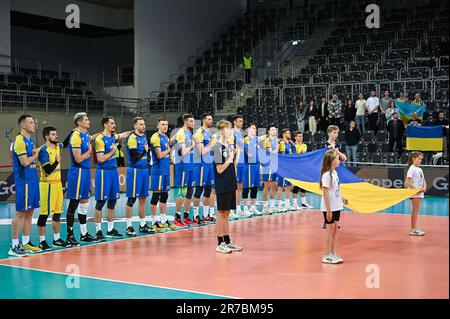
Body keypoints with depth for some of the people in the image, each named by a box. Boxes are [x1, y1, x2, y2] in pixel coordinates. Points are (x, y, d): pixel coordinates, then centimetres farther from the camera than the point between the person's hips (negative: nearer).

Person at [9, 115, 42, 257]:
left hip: (32, 180, 9)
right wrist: (35, 154, -5)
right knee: (20, 213, -6)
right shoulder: (19, 140, -13)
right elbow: (25, 162, -18)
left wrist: (35, 153, 4)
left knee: (29, 212, 12)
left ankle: (25, 243, 19)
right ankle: (14, 246, 0)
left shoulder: (30, 140, 15)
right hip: (23, 181, -9)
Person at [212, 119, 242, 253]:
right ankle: (220, 244, 5)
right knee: (221, 213, -2)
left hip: (230, 185, 8)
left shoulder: (228, 146, 12)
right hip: (222, 186, -8)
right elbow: (219, 169, -17)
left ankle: (227, 241, 20)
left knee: (226, 213, 13)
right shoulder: (218, 147, -13)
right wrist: (230, 159, -13)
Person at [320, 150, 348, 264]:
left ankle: (333, 253, 21)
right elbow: (325, 193, -20)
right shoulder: (326, 175, -18)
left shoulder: (334, 172, 9)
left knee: (335, 229, 12)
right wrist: (328, 210, -22)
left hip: (336, 207, 8)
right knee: (330, 230, -1)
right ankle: (326, 256, 8)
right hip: (329, 208, -8)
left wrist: (341, 198, 18)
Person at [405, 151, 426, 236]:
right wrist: (416, 189, -18)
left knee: (416, 210, 11)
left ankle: (414, 228, 17)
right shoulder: (412, 169, -12)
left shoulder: (419, 169, 15)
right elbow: (407, 182, -19)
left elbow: (423, 180, 19)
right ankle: (413, 229, -1)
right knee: (415, 210, -6)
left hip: (419, 192, 8)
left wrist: (424, 188, -1)